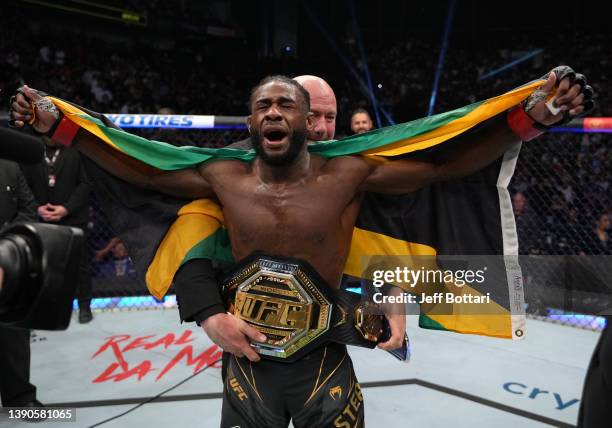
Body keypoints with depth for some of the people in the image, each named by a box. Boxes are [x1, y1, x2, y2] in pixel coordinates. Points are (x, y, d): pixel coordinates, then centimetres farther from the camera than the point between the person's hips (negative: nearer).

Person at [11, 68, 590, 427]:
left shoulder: (348, 175, -10)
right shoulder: (225, 178, -4)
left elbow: (446, 163, -11)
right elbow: (134, 168, 6)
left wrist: (534, 114, -20)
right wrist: (56, 123, 2)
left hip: (324, 362, -1)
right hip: (248, 362, 2)